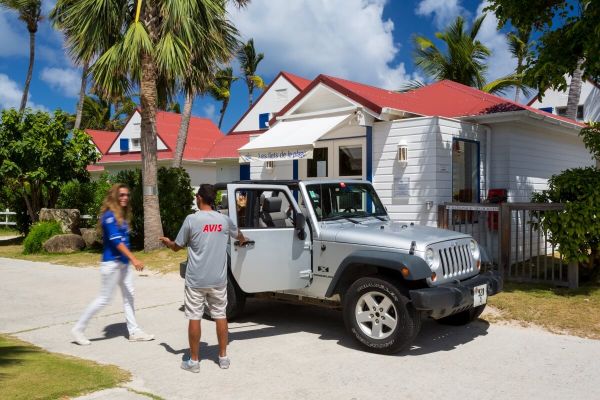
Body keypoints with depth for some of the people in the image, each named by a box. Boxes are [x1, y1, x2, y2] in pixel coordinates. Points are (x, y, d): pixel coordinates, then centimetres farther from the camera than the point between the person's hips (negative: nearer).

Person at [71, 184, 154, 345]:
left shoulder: (122, 215, 10)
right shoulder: (109, 216, -17)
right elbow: (116, 241, -25)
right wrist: (134, 259, -31)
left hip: (123, 262, 9)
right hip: (112, 263, -9)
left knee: (129, 296, 10)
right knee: (104, 298, -2)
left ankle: (134, 331, 17)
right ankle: (78, 329, 12)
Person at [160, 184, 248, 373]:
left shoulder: (192, 220, -10)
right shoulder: (224, 220, 3)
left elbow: (177, 247, 0)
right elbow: (239, 235, 25)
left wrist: (167, 242, 24)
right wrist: (244, 241, 51)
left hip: (196, 280, -3)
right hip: (218, 279, 3)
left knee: (194, 318, 5)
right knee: (220, 315, 12)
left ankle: (194, 361, 13)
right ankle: (223, 357, 20)